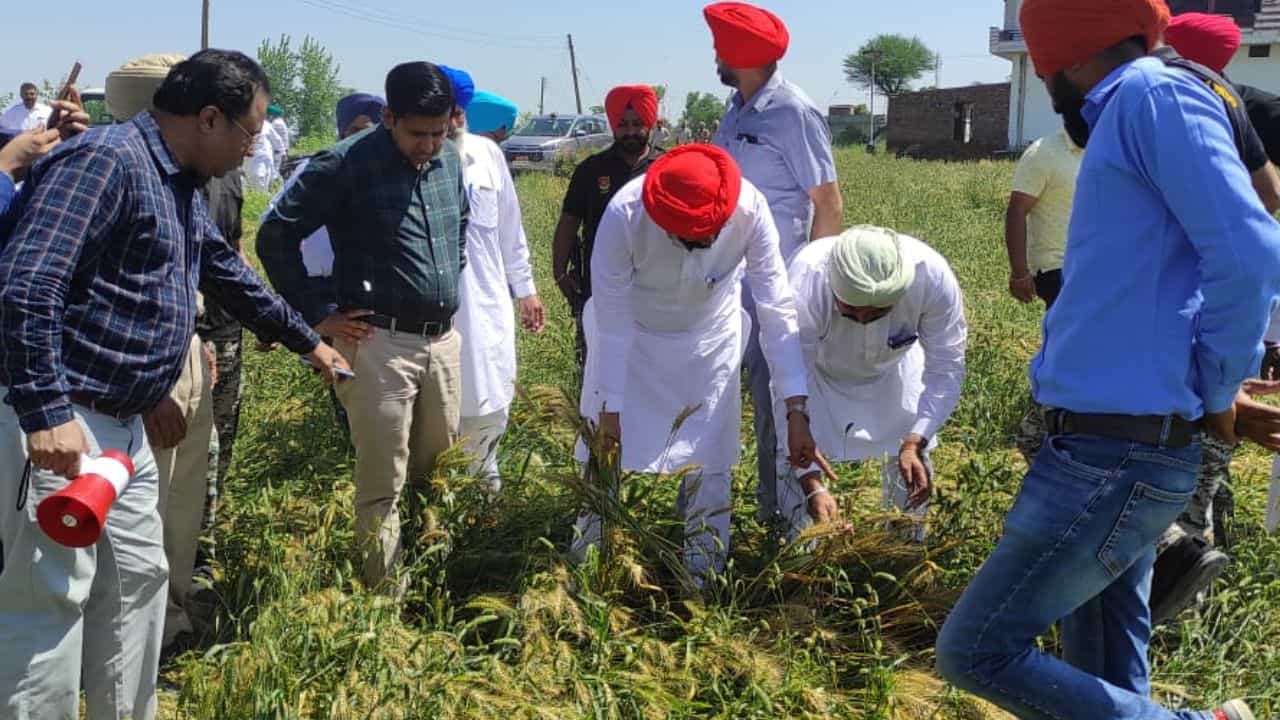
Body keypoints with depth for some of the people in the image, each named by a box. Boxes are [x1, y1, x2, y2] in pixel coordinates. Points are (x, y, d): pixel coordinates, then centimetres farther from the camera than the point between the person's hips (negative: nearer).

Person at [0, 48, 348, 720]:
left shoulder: (179, 186, 15)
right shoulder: (105, 160, -17)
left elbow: (230, 274, 30)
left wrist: (307, 341, 38)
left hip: (121, 426, 10)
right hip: (57, 424, -10)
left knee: (137, 581, 18)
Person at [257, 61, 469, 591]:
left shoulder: (451, 160, 7)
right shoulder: (346, 165, -12)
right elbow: (276, 236, -10)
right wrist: (318, 314, -8)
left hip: (444, 340, 6)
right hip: (379, 343, -6)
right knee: (383, 486, 1)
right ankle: (388, 600, 12)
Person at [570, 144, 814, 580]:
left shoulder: (750, 209, -34)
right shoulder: (624, 215, -37)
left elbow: (778, 309, -28)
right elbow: (612, 321, -26)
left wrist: (797, 409, -31)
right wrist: (611, 408, -19)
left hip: (711, 335, 1)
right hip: (632, 334, -1)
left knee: (710, 460, 3)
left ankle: (704, 574, 20)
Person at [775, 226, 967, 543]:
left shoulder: (933, 276, -39)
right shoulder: (803, 287, -44)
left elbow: (946, 369, -26)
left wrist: (914, 443, -37)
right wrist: (813, 486, -44)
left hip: (894, 360, 2)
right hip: (816, 364, -2)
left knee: (913, 458, 2)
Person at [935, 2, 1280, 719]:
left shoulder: (1155, 95, -12)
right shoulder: (1130, 115, 17)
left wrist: (1217, 394, -9)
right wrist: (1211, 394, 10)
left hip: (1114, 457, -10)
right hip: (1121, 446, 10)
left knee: (976, 652, -6)